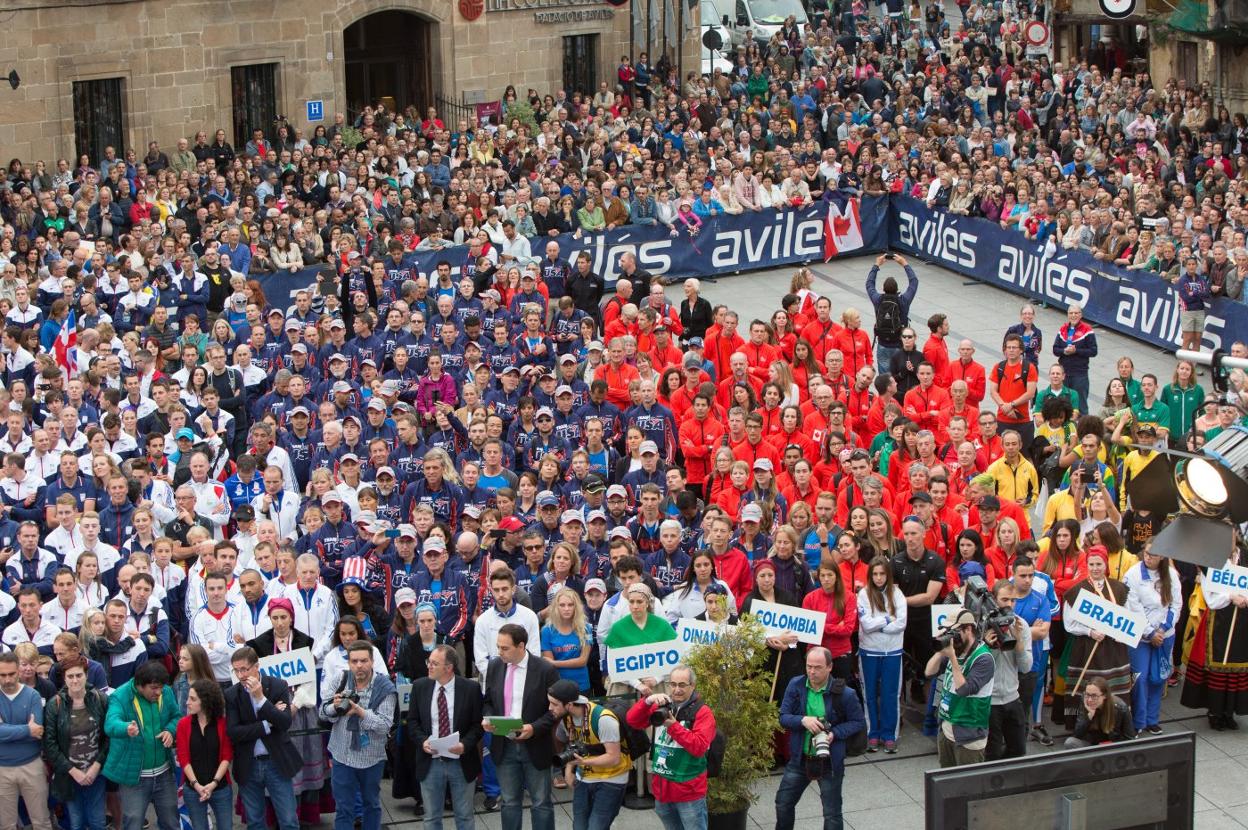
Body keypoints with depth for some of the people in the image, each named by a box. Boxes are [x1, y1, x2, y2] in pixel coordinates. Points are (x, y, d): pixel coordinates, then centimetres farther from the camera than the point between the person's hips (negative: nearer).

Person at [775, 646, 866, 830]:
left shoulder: (844, 694, -16)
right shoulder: (796, 685, -6)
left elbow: (859, 723, -6)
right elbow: (783, 717, -4)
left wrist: (835, 733, -21)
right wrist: (803, 720, -24)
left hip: (830, 761, -4)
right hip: (800, 758, 4)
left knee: (832, 814, 6)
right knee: (783, 803, 16)